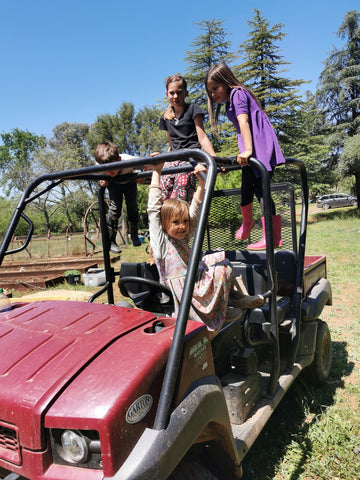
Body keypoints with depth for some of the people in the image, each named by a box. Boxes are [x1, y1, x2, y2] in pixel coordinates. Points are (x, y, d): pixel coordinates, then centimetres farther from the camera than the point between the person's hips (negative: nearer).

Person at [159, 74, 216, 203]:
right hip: (173, 159, 5)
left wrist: (214, 158, -17)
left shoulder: (193, 109, 6)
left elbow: (202, 137, -2)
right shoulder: (165, 117, 21)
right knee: (162, 198, -14)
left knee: (179, 200, -25)